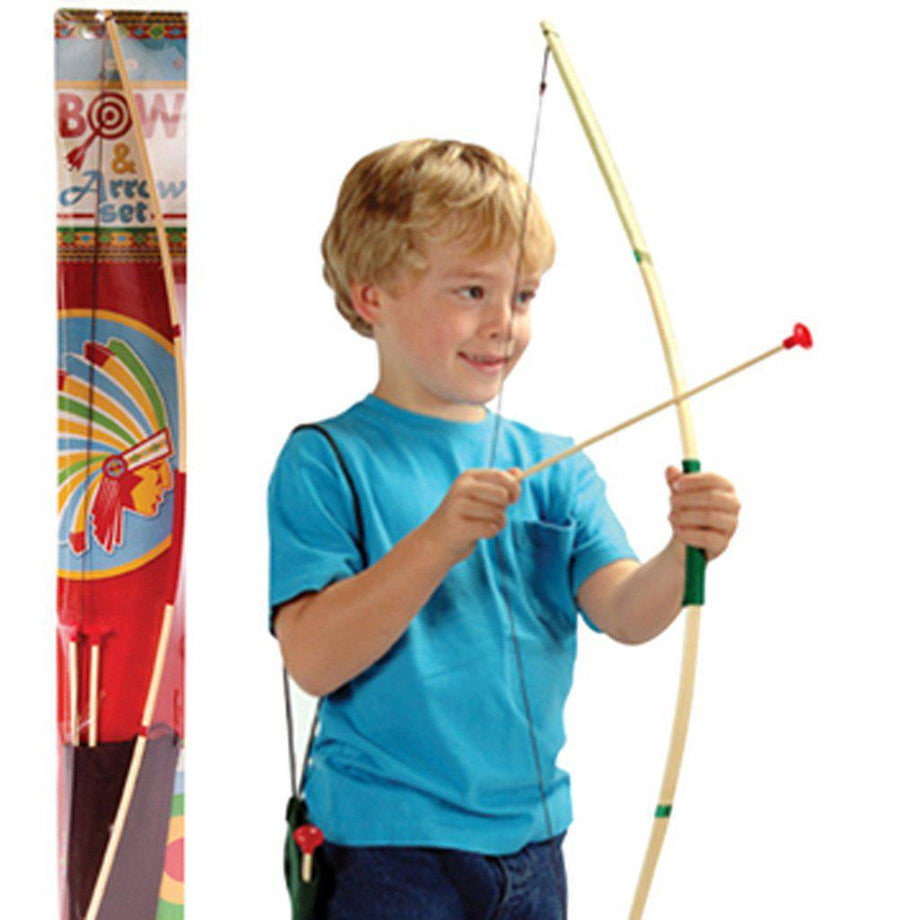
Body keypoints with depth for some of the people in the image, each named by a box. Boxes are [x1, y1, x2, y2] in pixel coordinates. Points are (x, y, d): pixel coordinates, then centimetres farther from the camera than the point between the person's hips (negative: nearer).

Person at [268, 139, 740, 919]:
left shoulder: (554, 468, 6)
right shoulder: (326, 462, -8)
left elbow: (623, 612, -8)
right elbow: (312, 661, -17)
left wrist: (684, 554, -29)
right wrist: (437, 542, -28)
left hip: (529, 840, 4)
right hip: (388, 852, -4)